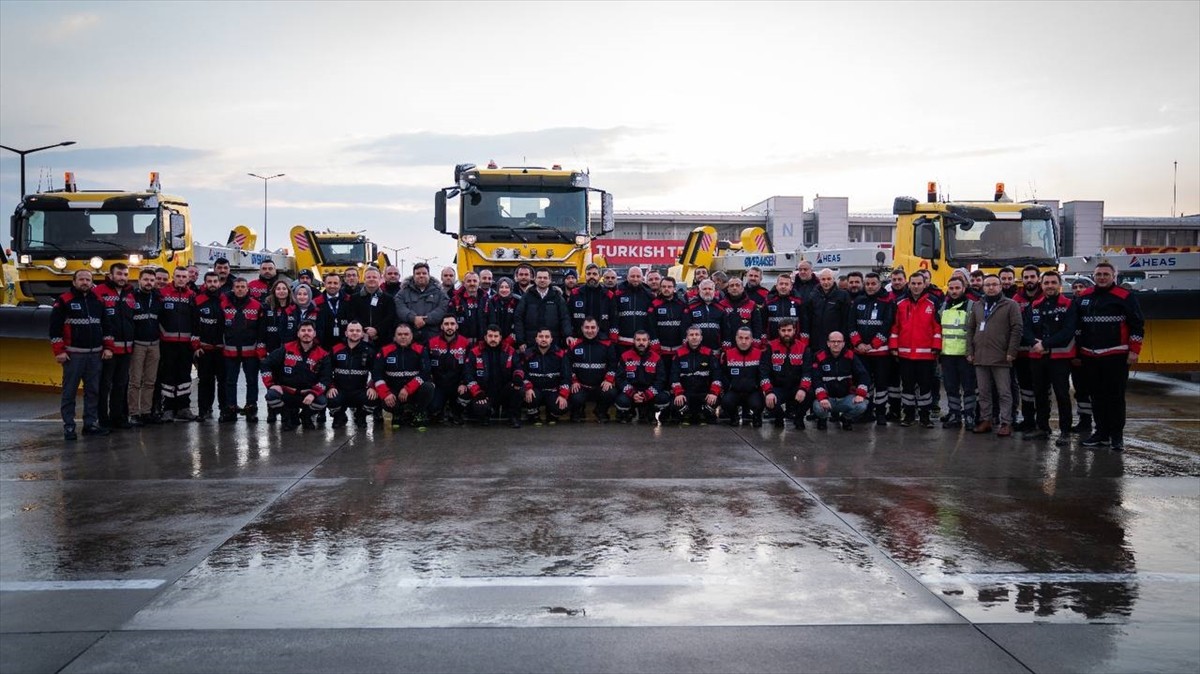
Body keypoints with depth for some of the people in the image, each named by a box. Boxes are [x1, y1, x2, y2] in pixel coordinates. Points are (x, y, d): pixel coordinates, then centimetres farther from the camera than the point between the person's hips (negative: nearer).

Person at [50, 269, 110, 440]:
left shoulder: (98, 301, 12)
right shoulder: (64, 301, -3)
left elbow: (106, 326, 18)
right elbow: (55, 327, -7)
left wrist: (107, 347, 10)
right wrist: (59, 351, -12)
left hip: (95, 354, 5)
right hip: (73, 354, -5)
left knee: (93, 390, 7)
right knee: (70, 392, -1)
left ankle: (91, 423, 15)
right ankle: (68, 427, 3)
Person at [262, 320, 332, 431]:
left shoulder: (322, 355, -1)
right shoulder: (287, 349, 0)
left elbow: (326, 378, -7)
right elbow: (266, 364, 3)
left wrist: (313, 394, -23)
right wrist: (271, 384, -9)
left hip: (307, 396, 0)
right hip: (286, 393, 0)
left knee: (322, 402, -31)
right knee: (271, 396, -30)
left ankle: (306, 417, 7)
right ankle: (289, 417, 3)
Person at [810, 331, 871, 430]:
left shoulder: (850, 356, 0)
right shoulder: (819, 357, -6)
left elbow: (863, 375, -3)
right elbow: (816, 380, -14)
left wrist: (860, 394, -18)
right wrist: (822, 398, -29)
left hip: (846, 397, 2)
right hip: (827, 397, -2)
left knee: (861, 406, -28)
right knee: (818, 408, -35)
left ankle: (847, 418, 10)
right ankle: (822, 419, 7)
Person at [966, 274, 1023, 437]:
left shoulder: (1010, 305, -2)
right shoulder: (977, 306, 14)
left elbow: (1017, 329, -8)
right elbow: (970, 329, 16)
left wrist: (1011, 352, -14)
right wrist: (970, 351, 7)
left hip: (1001, 357, -5)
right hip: (980, 357, 5)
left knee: (1004, 393, -1)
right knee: (983, 392, 10)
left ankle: (1006, 423, 2)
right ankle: (985, 421, 18)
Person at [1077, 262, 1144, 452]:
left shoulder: (1124, 297, -4)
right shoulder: (1084, 297, 12)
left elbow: (1137, 326, -4)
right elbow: (1077, 325, 21)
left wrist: (1134, 351, -9)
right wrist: (1077, 350, 17)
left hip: (1115, 356, -5)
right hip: (1090, 357, 5)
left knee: (1115, 397, -3)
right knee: (1097, 396, 10)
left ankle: (1117, 436, 3)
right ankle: (1101, 433, 18)